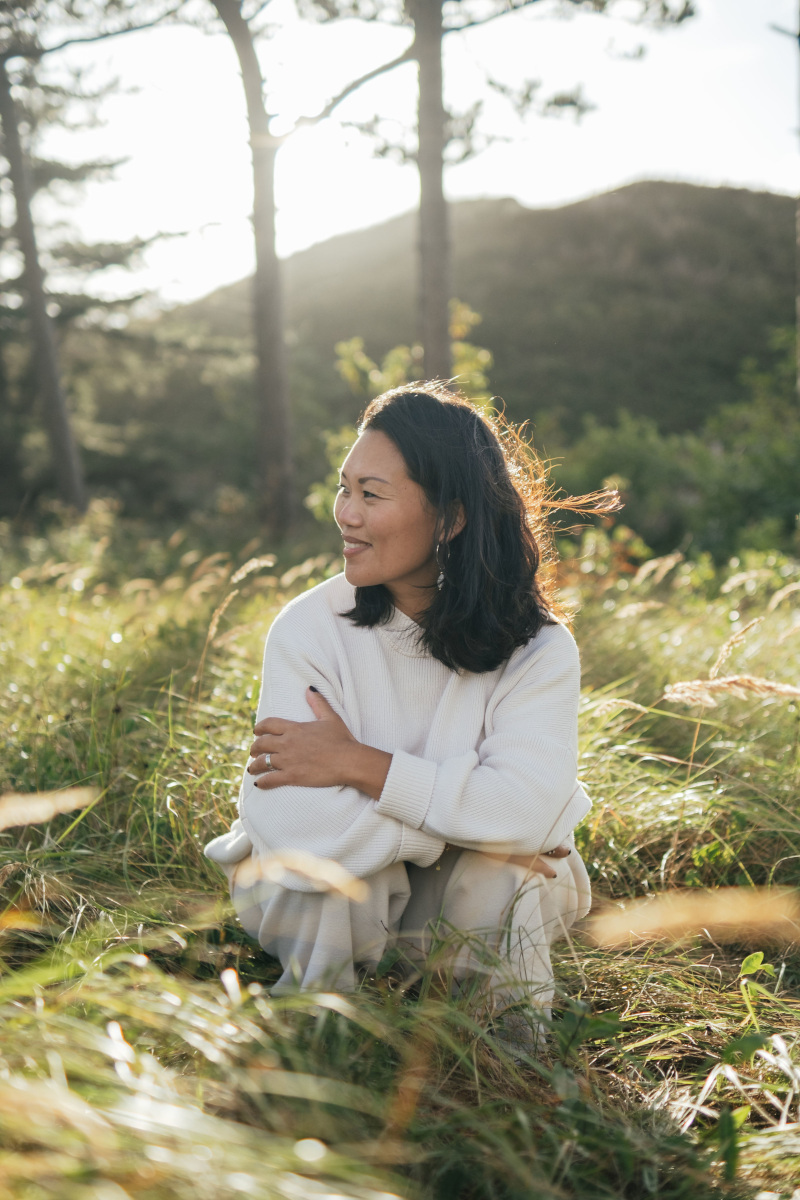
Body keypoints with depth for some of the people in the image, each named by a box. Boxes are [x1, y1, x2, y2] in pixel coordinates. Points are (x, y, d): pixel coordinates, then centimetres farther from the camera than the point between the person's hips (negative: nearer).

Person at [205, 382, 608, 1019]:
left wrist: (357, 764, -30)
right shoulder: (309, 627, -16)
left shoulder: (538, 650, -15)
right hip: (326, 913, 0)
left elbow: (529, 810, -30)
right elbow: (285, 818, -28)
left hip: (476, 903, 0)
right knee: (322, 859, -31)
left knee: (507, 871, -30)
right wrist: (463, 824, -29)